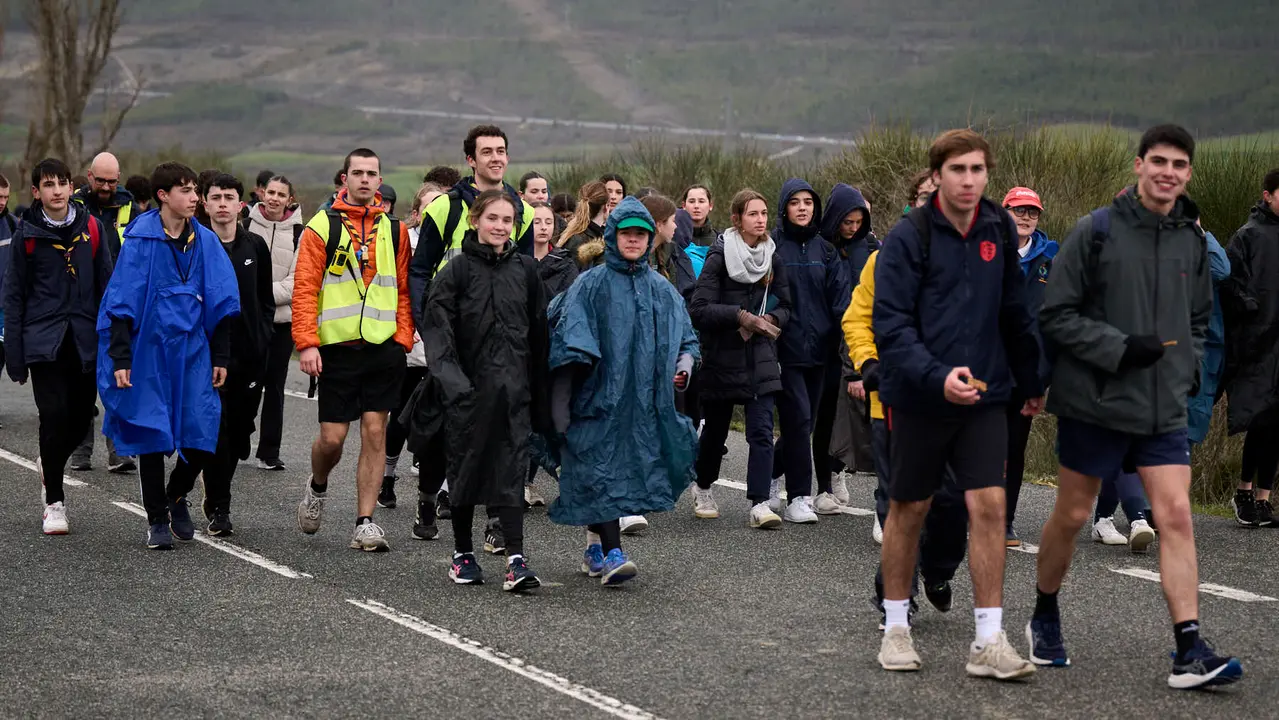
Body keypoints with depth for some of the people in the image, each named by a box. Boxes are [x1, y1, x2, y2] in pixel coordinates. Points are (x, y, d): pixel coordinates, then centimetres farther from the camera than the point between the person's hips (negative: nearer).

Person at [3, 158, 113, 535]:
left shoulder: (91, 228, 4)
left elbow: (106, 286, 7)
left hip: (85, 341, 2)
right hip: (45, 341, -2)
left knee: (81, 418, 5)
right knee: (54, 415, -8)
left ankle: (50, 463, 36)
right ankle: (53, 502, 4)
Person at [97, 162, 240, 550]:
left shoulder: (206, 241, 4)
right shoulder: (140, 241, -6)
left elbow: (221, 303, 8)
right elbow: (122, 303, -6)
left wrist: (220, 357, 6)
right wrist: (119, 358, -10)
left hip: (193, 350, 3)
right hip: (148, 350, -3)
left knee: (201, 437, -3)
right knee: (151, 434, 3)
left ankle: (177, 495, 25)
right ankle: (157, 520, 16)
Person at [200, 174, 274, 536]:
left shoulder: (255, 246, 10)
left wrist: (264, 337, 5)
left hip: (250, 354, 4)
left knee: (239, 431, 8)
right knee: (216, 430, -9)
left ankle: (216, 495, 27)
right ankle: (218, 508, -2)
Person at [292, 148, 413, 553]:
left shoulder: (395, 230, 10)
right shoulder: (321, 227, 1)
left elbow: (403, 289, 12)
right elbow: (304, 289, -3)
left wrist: (403, 338, 1)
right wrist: (306, 343, -11)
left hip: (383, 348, 2)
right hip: (336, 348, -2)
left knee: (374, 432, -1)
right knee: (333, 436, -2)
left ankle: (365, 522, 4)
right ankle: (317, 486, 30)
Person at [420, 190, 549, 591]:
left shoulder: (525, 269, 7)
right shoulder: (458, 270, -2)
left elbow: (538, 332, 12)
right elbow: (436, 327, -8)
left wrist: (539, 392, 11)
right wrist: (450, 378, -20)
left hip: (513, 388, 2)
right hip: (470, 387, -2)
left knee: (511, 469, -5)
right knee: (466, 466, 7)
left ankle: (515, 558, -10)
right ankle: (463, 553, 20)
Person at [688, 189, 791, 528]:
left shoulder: (773, 258, 5)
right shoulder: (720, 256, -8)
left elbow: (786, 307, 11)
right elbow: (699, 309, -14)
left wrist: (768, 319, -9)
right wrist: (741, 316, -20)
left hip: (761, 359, 2)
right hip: (722, 357, -2)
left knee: (762, 430, -9)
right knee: (715, 427, 12)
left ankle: (759, 503, -12)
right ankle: (704, 488, 36)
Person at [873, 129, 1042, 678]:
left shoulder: (999, 229, 5)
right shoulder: (909, 237, -10)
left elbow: (1013, 311, 16)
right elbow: (890, 324, -16)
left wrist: (1031, 381, 20)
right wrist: (937, 376, -29)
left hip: (984, 395, 3)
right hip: (918, 399, -3)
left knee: (989, 506, -6)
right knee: (909, 509, 9)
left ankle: (989, 642, -2)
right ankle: (896, 627, 25)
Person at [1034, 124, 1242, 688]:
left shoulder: (1193, 241, 8)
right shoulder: (1097, 230, -8)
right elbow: (1056, 315, -9)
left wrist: (1186, 369, 6)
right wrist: (1119, 347, -18)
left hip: (1163, 408, 4)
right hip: (1093, 402, -3)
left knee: (1176, 516, -7)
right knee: (1071, 516, 8)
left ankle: (1189, 652, -9)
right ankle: (1044, 619, 31)